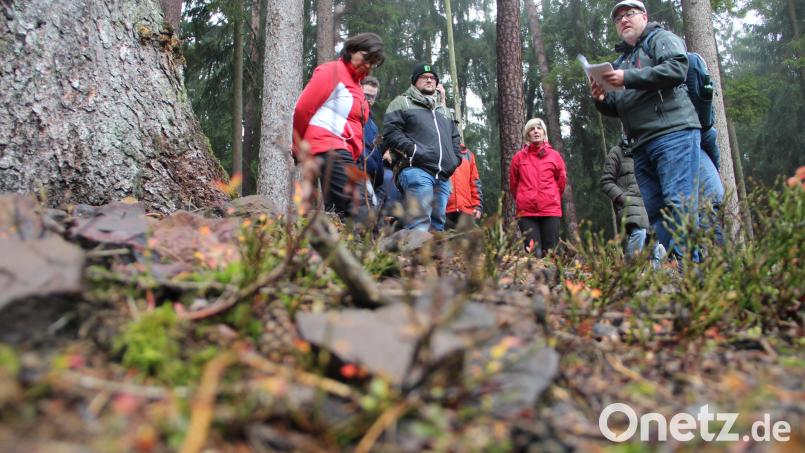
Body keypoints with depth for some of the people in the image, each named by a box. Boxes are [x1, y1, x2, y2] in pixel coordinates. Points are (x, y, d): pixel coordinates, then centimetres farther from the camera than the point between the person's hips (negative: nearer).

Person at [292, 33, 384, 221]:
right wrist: (300, 147, 6)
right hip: (329, 148, -9)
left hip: (345, 153, 9)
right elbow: (302, 109, -5)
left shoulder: (354, 82, 25)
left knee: (335, 212, 6)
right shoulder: (331, 71, -1)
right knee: (358, 210, -23)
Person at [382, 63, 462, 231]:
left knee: (437, 223, 3)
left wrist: (454, 159, 14)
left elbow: (455, 138, 34)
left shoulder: (443, 109, 33)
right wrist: (413, 150, -13)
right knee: (420, 222, -21)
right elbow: (391, 132, -1)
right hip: (416, 169, -7)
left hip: (443, 176, 7)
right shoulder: (402, 102, 12)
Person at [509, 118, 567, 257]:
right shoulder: (519, 156, 6)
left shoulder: (554, 155, 7)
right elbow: (513, 184, 13)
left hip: (551, 210, 1)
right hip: (527, 211, 0)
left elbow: (561, 181, 15)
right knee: (534, 254, -4)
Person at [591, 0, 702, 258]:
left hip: (674, 133, -7)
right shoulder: (621, 60, 30)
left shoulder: (662, 38, 10)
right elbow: (618, 109, 27)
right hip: (642, 146, 7)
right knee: (653, 211, 2)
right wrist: (602, 100, 4)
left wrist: (628, 78, -13)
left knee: (679, 203, -17)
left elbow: (677, 68, -11)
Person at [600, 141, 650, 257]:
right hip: (629, 203, -6)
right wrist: (623, 198, -11)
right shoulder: (617, 152, 8)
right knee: (639, 233, -27)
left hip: (647, 202, 6)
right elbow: (606, 182, 1)